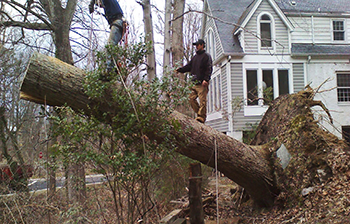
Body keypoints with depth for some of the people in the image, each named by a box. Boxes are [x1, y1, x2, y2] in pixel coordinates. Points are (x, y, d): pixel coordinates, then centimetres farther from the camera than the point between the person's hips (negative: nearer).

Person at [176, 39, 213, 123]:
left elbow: (209, 69, -8)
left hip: (202, 83, -8)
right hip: (195, 82, 8)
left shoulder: (206, 56, 2)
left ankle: (202, 117, -10)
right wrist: (179, 69, 10)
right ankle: (199, 113, 7)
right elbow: (189, 66, 25)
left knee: (202, 100, -10)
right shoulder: (195, 57, 25)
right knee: (192, 98, 0)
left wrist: (206, 79, -20)